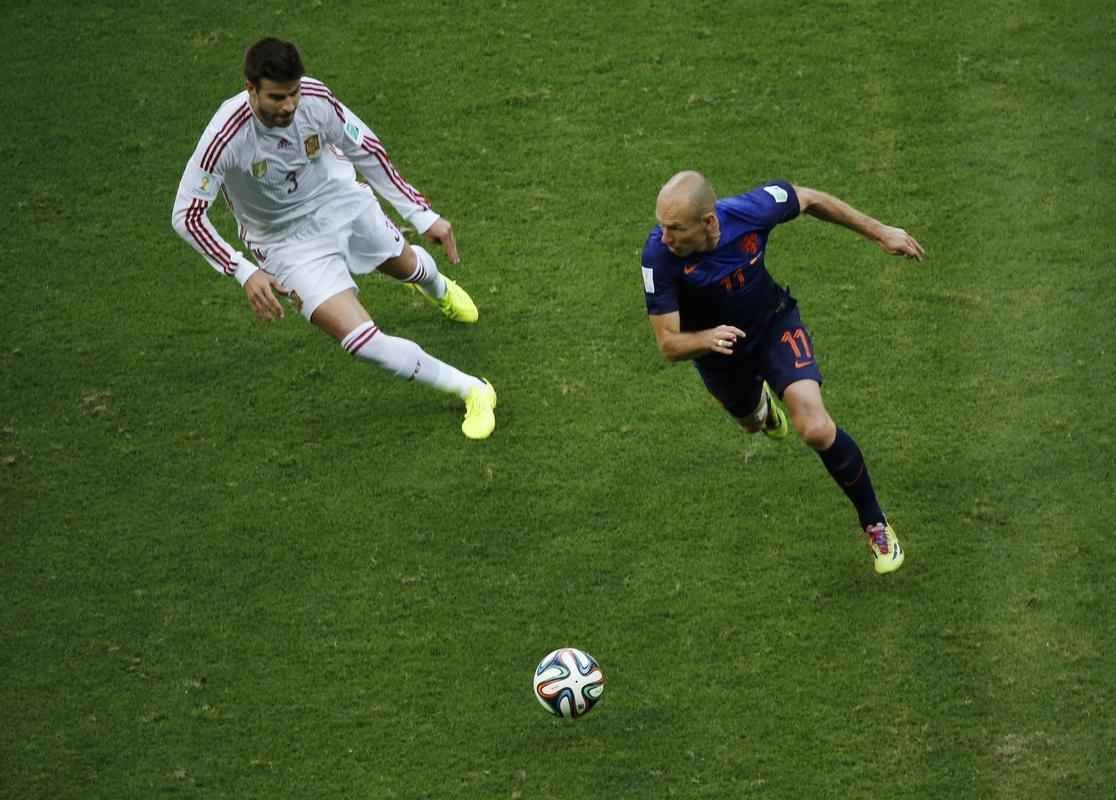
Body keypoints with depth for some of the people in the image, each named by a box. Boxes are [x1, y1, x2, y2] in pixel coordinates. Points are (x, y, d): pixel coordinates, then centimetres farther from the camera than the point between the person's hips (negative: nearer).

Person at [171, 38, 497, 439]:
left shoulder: (315, 97, -25)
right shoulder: (226, 137, -35)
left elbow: (365, 150, -9)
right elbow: (186, 216, -27)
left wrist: (423, 214, -8)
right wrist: (245, 273, -37)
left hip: (341, 201, 4)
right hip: (288, 243, -4)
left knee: (406, 264, 29)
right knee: (361, 340, -17)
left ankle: (438, 288, 71)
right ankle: (472, 391, -1)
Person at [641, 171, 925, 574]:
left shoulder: (752, 210, -34)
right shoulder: (659, 255, -37)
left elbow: (808, 199, -10)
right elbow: (668, 344, -30)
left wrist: (879, 232, -2)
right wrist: (707, 338, -53)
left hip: (774, 325, -1)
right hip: (718, 351, 2)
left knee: (817, 429, -22)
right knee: (752, 421, 31)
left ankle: (874, 523, 1)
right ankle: (761, 402, 73)